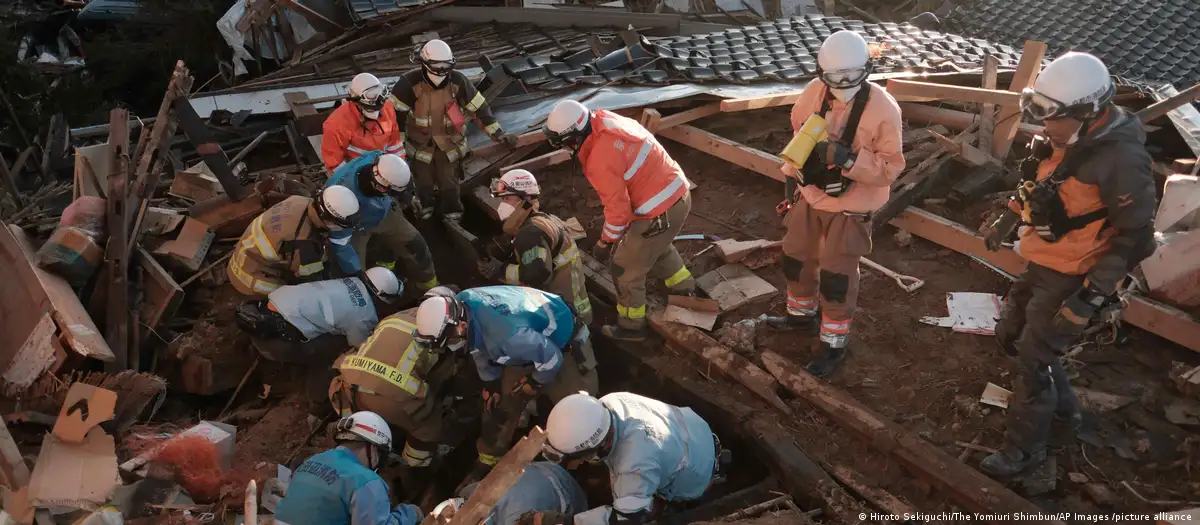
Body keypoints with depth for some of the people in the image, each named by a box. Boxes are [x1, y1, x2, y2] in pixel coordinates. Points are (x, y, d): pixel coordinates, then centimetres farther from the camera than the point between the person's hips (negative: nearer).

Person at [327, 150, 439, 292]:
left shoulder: (376, 159, -37)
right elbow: (339, 242, -33)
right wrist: (356, 273, -26)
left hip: (381, 212, 5)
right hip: (353, 225, -5)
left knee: (415, 245, 10)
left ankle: (432, 288, 33)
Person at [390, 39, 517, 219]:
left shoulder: (457, 81, -17)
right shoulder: (410, 82, -22)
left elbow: (479, 107, -8)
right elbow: (395, 112, -13)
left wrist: (498, 133, -7)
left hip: (450, 141, 1)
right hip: (420, 142, -1)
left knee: (449, 183, 8)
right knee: (424, 184, 9)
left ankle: (454, 218, 24)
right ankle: (424, 215, 32)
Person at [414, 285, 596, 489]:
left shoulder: (505, 335, -46)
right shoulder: (461, 304, -22)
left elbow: (551, 359, -31)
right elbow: (482, 346, -1)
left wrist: (531, 385, -12)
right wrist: (491, 386, 4)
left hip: (563, 346, -7)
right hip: (529, 343, 7)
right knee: (499, 408, 10)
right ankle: (486, 466, 27)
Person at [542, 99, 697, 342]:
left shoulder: (601, 160, -26)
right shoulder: (608, 121, 0)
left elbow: (618, 209, -20)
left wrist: (605, 244, -4)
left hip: (660, 212, -9)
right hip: (679, 193, 9)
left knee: (625, 269, 9)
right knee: (657, 247, 35)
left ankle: (631, 326, 25)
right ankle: (684, 288, 54)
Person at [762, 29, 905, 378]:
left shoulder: (882, 109, -22)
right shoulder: (814, 92, -8)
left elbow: (891, 167, -19)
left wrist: (849, 159, -33)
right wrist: (791, 176, 12)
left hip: (850, 208, -6)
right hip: (810, 196, 6)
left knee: (836, 277, 4)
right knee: (796, 258, 21)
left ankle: (834, 344, 22)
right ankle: (802, 314, 47)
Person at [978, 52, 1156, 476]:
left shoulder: (1121, 158, -27)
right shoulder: (1066, 139, -2)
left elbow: (1136, 239, -22)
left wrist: (1090, 297, -23)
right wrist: (1005, 221, 27)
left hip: (1072, 278, -9)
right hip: (1042, 264, 9)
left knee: (1034, 360, 0)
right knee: (1011, 335, 20)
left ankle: (1025, 447, 19)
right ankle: (1062, 405, 41)